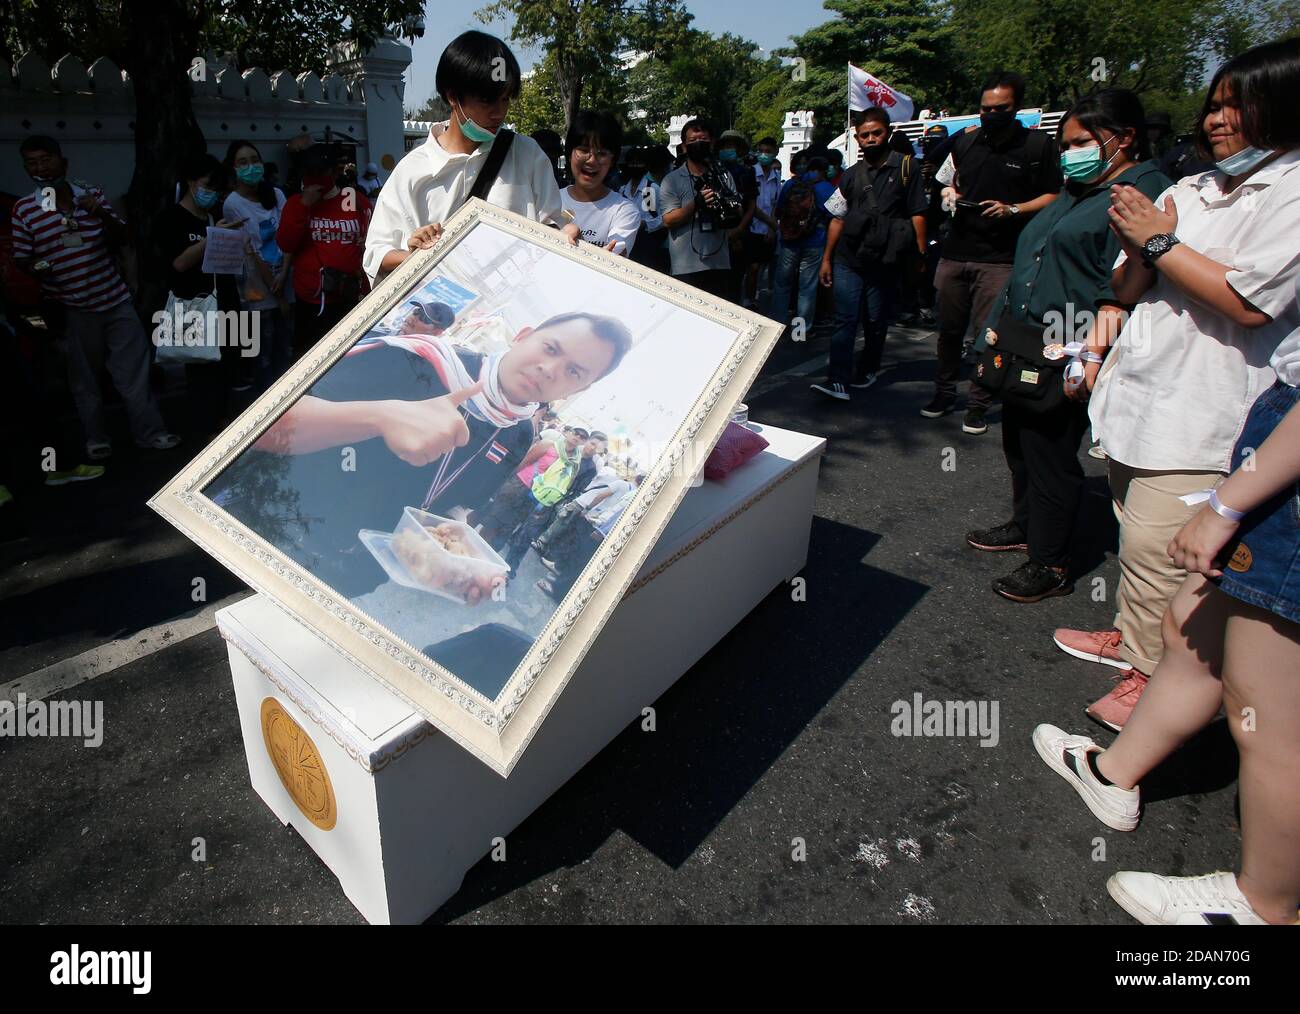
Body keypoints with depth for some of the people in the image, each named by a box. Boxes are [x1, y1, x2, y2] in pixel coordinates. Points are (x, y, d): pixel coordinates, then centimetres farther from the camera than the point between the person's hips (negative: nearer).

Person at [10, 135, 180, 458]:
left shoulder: (92, 195, 4)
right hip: (71, 309, -1)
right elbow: (22, 258, 4)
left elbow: (122, 238, 6)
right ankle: (96, 439, 21)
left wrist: (103, 214, -12)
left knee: (134, 370, 5)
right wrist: (36, 268, -17)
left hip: (115, 299, 1)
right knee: (84, 378, 9)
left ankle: (149, 433, 15)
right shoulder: (23, 209, 0)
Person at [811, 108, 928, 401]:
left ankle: (867, 370, 27)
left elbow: (917, 214, 1)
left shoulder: (907, 167, 3)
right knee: (845, 321, -7)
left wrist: (920, 253, -5)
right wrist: (827, 258, 11)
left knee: (876, 322, 9)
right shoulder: (852, 175, 12)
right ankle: (838, 381, -12)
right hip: (849, 259, 2)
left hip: (886, 263, -1)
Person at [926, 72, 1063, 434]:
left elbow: (1053, 198, -1)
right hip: (956, 251, 4)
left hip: (1000, 258, -4)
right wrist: (950, 192, 5)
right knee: (949, 329, 11)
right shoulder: (965, 141, 12)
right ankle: (944, 393, 26)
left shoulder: (1039, 145, 0)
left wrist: (1012, 210, -16)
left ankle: (978, 405, 7)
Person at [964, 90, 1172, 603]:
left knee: (1050, 454, -2)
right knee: (1019, 444, 18)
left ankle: (1050, 564, 11)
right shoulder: (1075, 193, 20)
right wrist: (998, 329, 19)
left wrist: (1090, 355, -25)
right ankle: (1024, 526, 37)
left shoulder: (1144, 193, -10)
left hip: (1066, 361, -9)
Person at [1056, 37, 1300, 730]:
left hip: (1202, 409, -7)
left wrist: (1159, 241, -13)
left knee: (1154, 547, -8)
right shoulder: (1190, 190, 13)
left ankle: (1152, 675, 9)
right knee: (1135, 533, 17)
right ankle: (1128, 636, 34)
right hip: (1139, 388, 8)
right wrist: (1138, 251, -8)